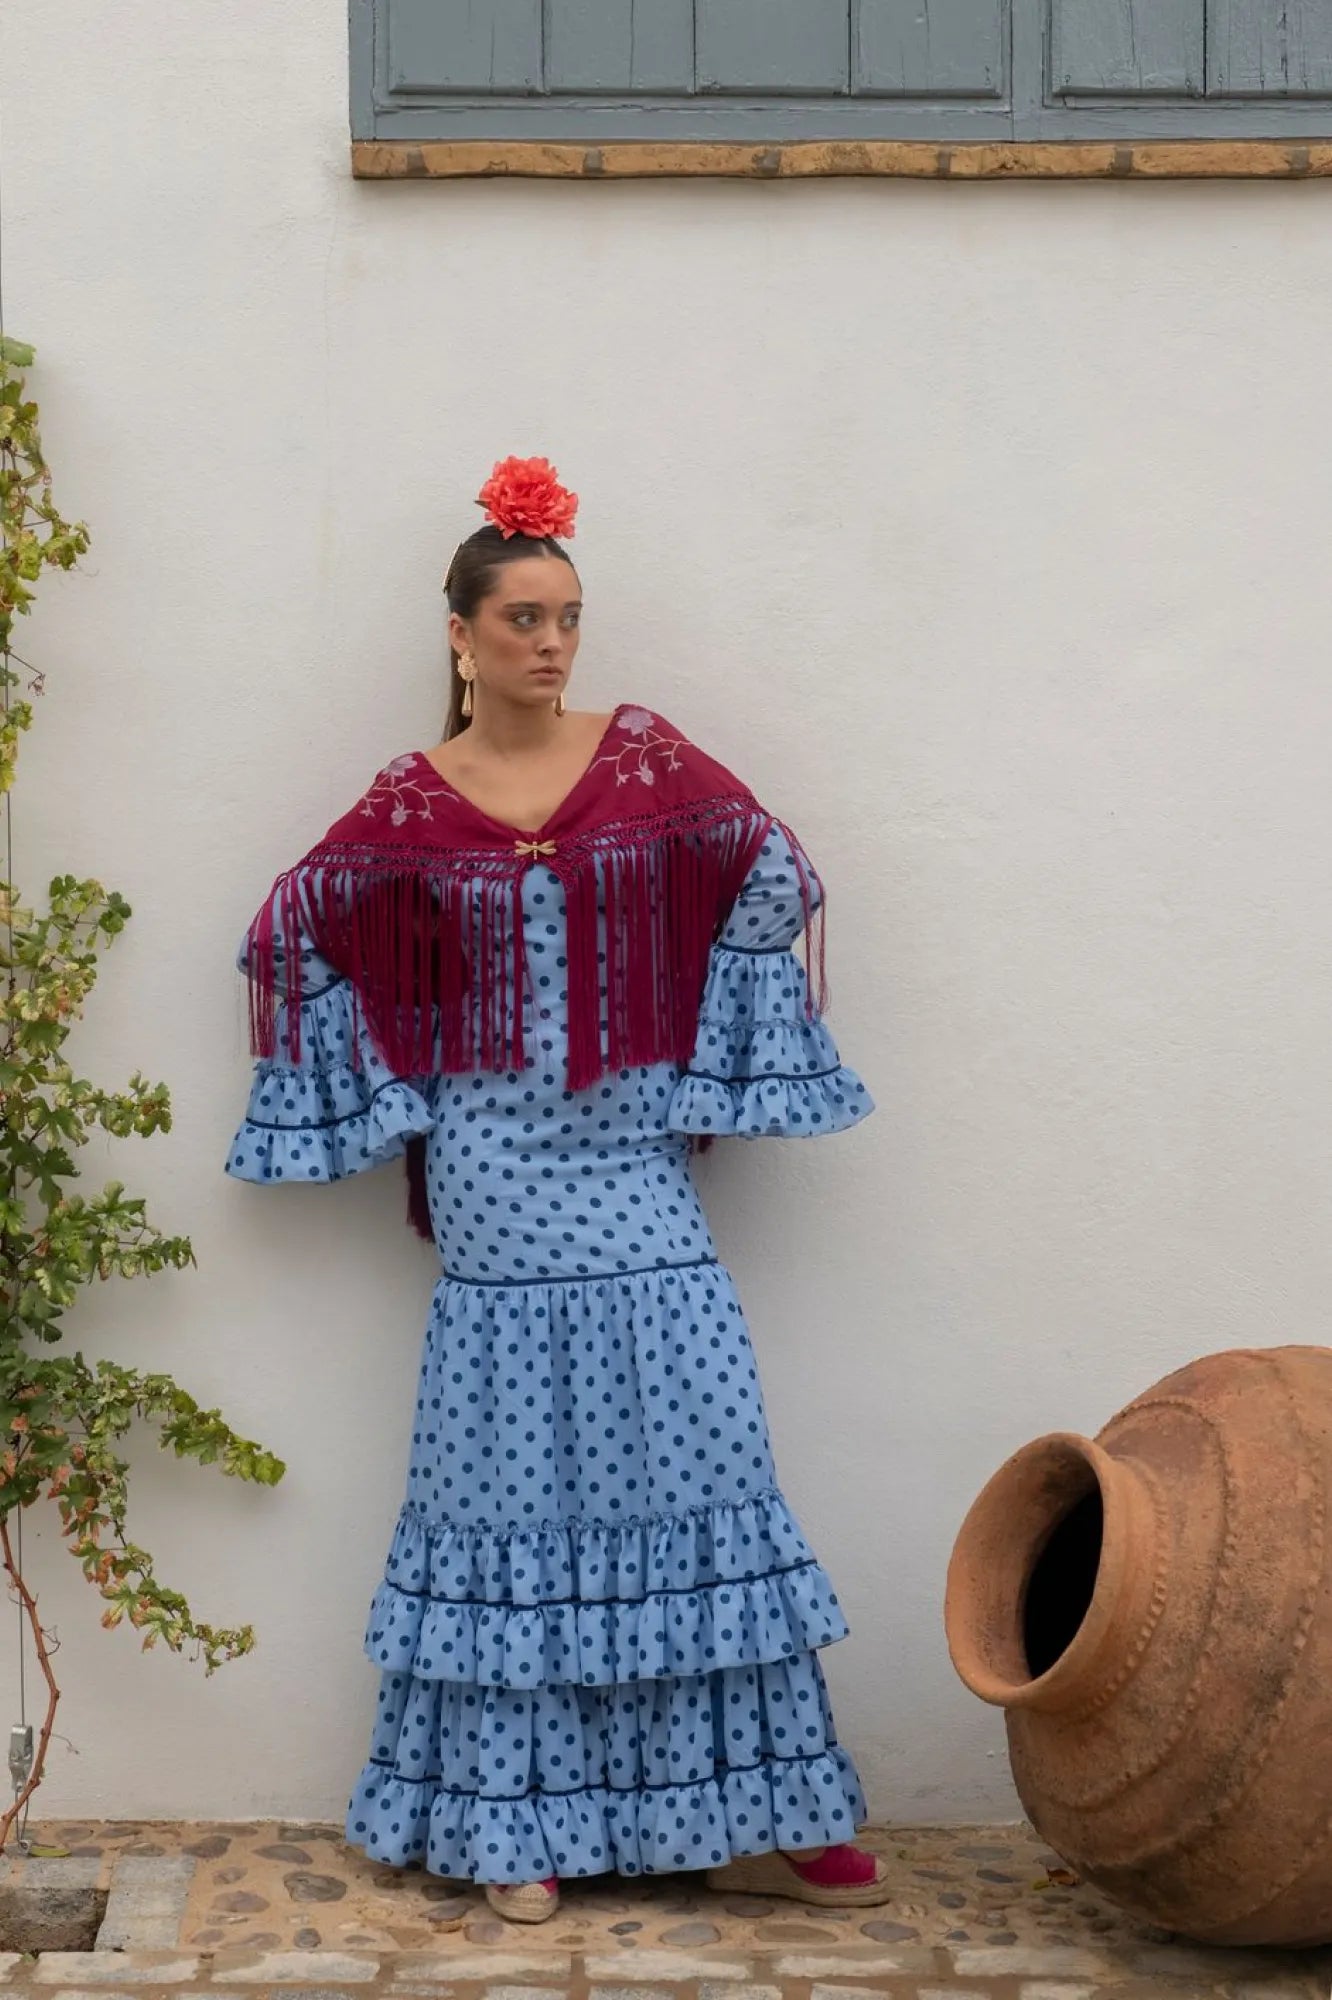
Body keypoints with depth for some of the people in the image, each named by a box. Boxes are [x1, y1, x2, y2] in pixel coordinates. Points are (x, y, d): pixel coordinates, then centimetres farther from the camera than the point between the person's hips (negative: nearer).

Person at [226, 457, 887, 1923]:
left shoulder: (650, 762, 4)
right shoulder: (406, 809, 2)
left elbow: (771, 883, 7)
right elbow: (293, 938, 7)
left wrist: (703, 1078, 3)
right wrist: (402, 1087, 4)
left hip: (637, 1180, 1)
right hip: (496, 1197, -1)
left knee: (695, 1472, 1)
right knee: (510, 1491, 2)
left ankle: (741, 1819, 8)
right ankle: (510, 1824, 11)